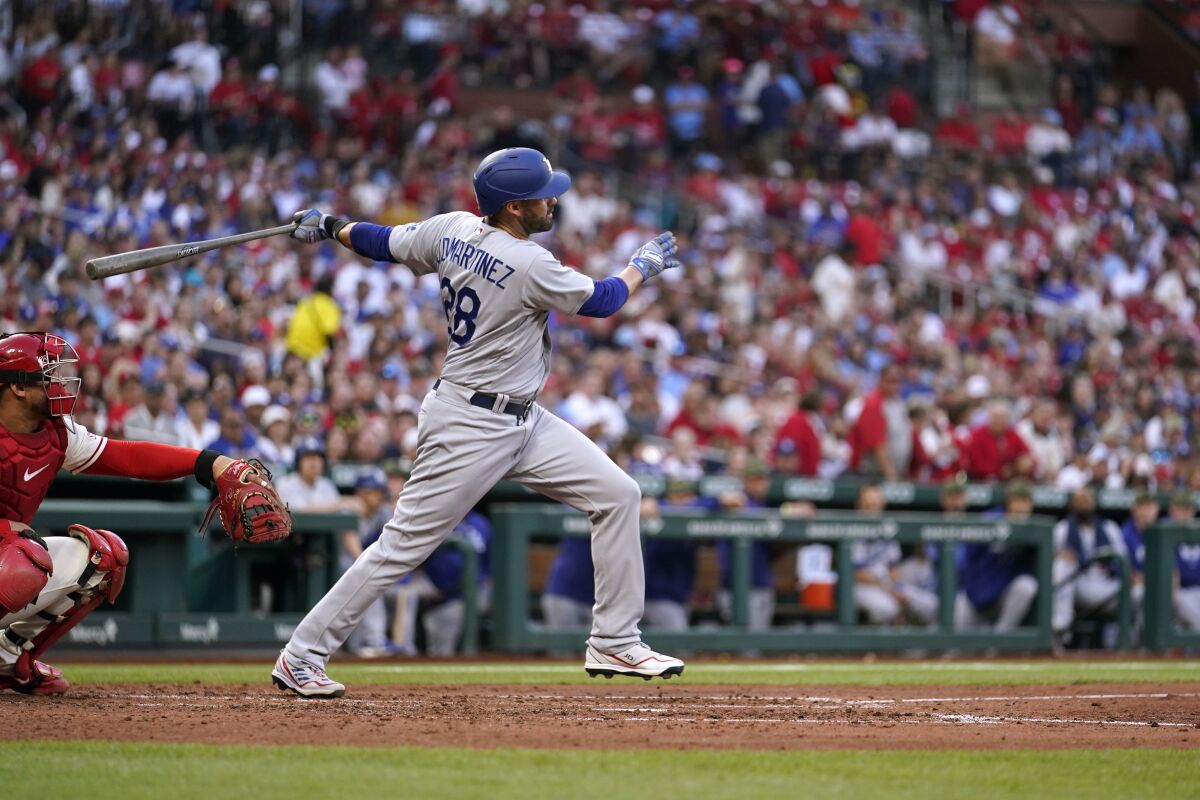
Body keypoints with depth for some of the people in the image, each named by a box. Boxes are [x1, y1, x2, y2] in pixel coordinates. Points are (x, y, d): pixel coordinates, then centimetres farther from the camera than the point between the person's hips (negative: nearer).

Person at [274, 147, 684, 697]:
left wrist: (330, 228, 32)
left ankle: (614, 644, 10)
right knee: (406, 543, -4)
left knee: (617, 494, 5)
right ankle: (301, 656, 6)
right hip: (469, 425, -10)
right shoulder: (530, 265, -23)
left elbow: (383, 243, 13)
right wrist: (644, 265, 10)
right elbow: (602, 301, -9)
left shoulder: (451, 230, -1)